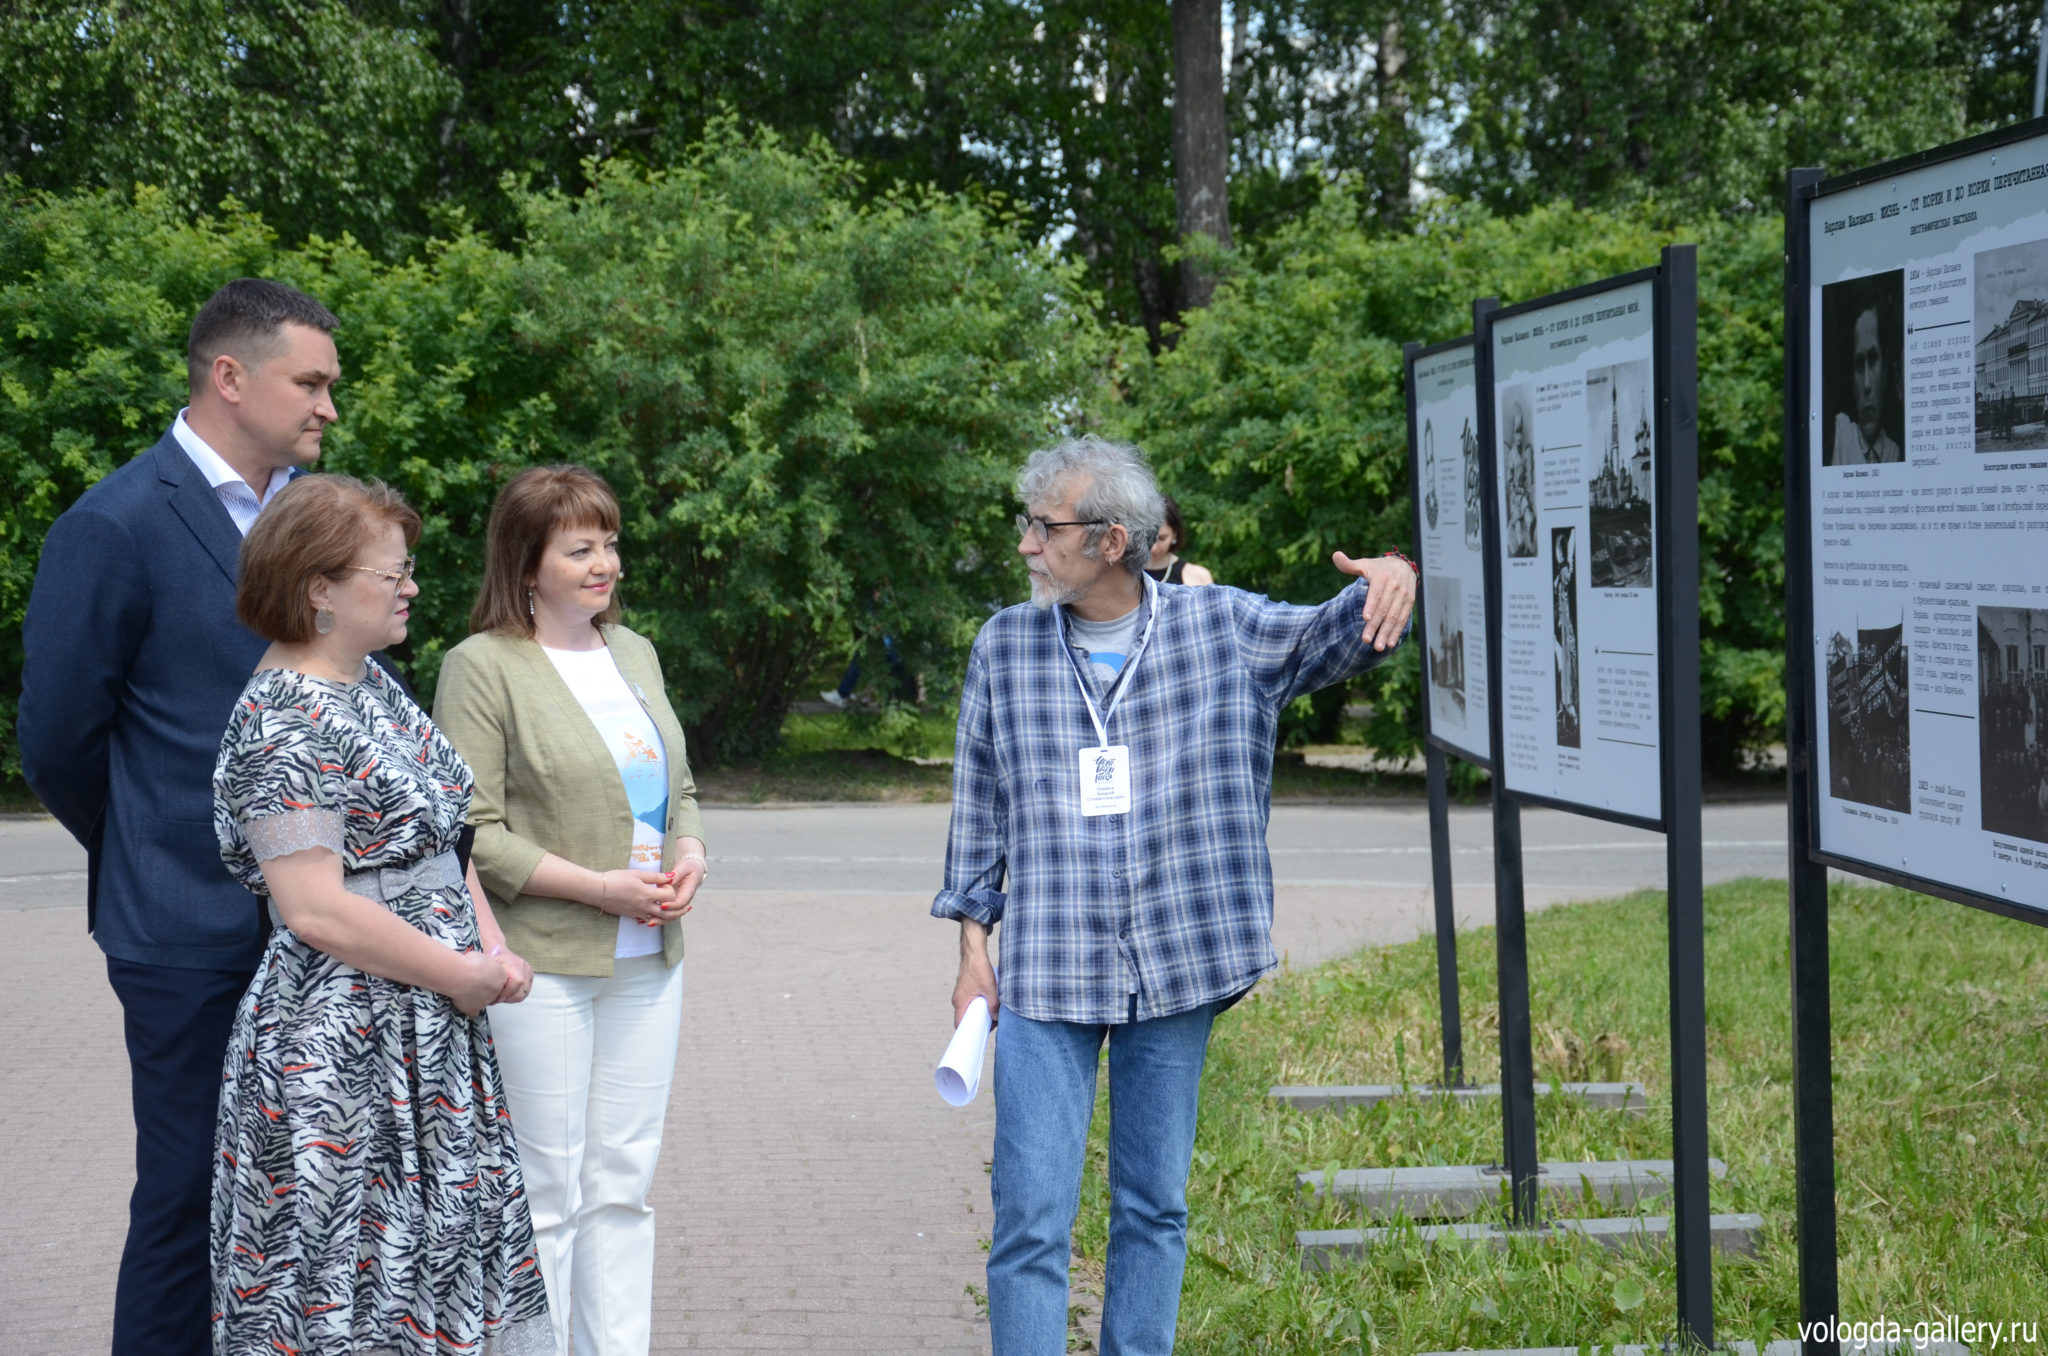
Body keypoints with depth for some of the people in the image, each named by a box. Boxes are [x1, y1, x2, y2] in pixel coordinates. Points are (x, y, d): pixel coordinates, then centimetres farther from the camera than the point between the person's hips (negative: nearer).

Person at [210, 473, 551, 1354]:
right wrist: (461, 974, -15)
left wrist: (493, 945, 3)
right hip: (342, 1057, -9)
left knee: (437, 1264, 13)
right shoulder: (285, 724, -17)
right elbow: (317, 910, -23)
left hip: (434, 1045, 9)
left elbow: (439, 836, 19)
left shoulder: (371, 685, 12)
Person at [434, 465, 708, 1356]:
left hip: (646, 963, 7)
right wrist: (599, 888, -18)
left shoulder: (634, 654, 14)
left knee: (624, 1185, 11)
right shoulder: (482, 668, -8)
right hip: (540, 969, -7)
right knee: (545, 1193, 0)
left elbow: (677, 787, 22)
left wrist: (690, 851, 0)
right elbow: (472, 833, -13)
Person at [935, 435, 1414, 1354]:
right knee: (1030, 1218, -4)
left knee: (1154, 1208, 11)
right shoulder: (1004, 647, 4)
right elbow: (979, 807, 10)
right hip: (1045, 977, 0)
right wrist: (972, 948, 6)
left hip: (1174, 972, 0)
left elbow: (1333, 638, -4)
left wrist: (1389, 580, -28)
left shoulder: (1221, 628, 1)